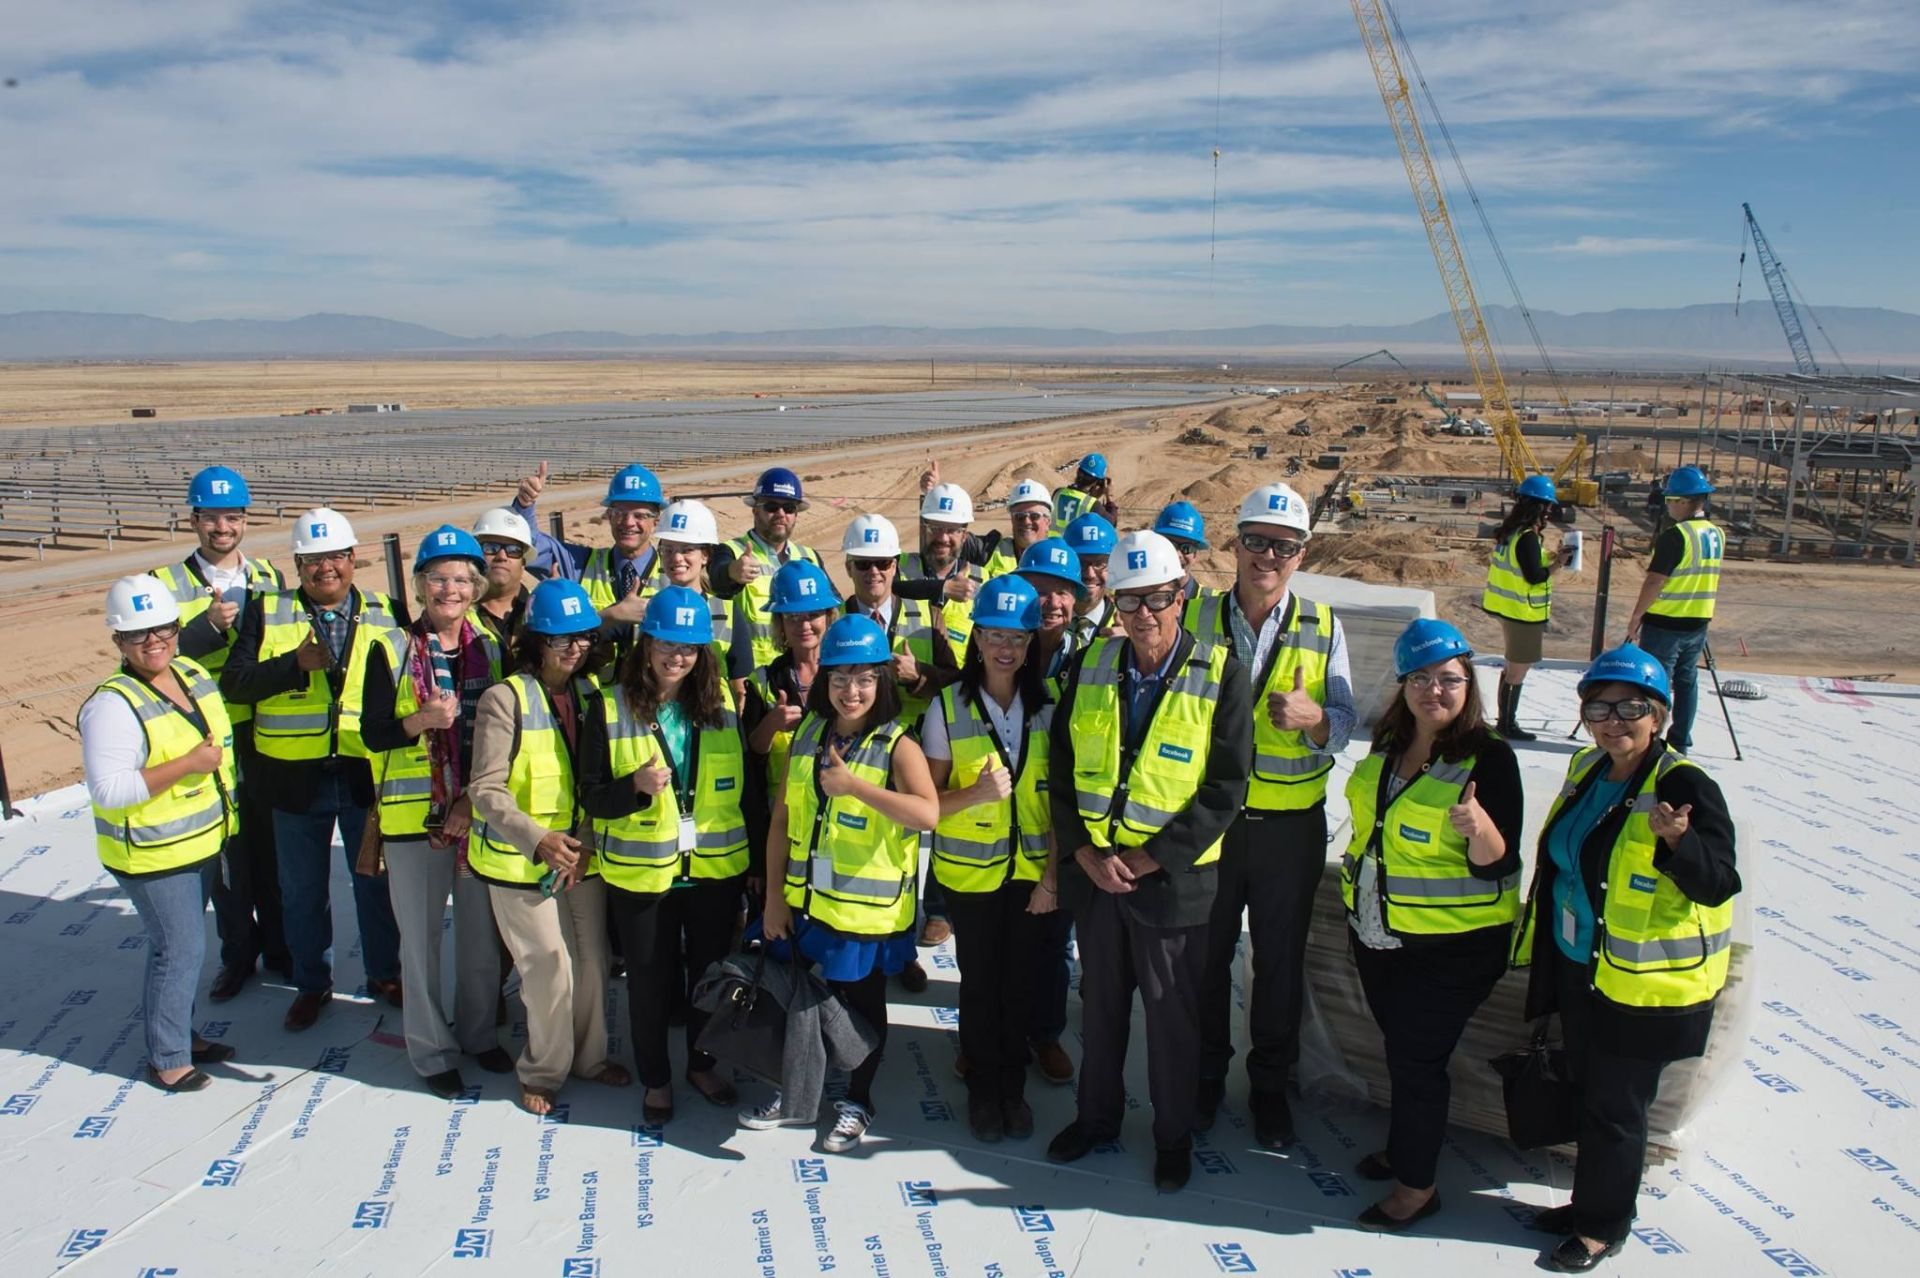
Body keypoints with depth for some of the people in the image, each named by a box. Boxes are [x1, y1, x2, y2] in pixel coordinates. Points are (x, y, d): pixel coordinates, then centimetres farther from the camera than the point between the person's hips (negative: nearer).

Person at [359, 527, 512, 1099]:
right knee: (421, 939, 8)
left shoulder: (491, 649, 3)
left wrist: (477, 799, -7)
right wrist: (421, 720, -27)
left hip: (480, 814, 3)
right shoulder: (392, 651, -4)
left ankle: (478, 1033, 33)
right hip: (413, 816, -2)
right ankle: (432, 1050, 24)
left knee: (483, 933, 13)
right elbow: (372, 733, -8)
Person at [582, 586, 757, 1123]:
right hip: (641, 872, -2)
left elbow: (749, 781, 4)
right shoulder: (611, 706, -8)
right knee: (650, 980, 11)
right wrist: (636, 786, -27)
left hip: (716, 867, 2)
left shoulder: (723, 700, -1)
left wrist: (755, 858, 3)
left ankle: (703, 1064, 39)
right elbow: (591, 797, -7)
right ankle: (656, 1079, 32)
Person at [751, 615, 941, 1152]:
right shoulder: (807, 734, 1)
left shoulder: (897, 747, -14)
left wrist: (853, 785, -33)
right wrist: (774, 895, 1)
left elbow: (928, 814, -32)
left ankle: (856, 1102, 35)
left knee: (861, 1006, 13)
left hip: (866, 907, -5)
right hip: (804, 901, 5)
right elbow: (782, 819, 4)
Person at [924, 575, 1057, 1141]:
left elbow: (1060, 798, 1)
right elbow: (929, 800, -5)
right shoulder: (948, 706, -8)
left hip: (1032, 870, 2)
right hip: (969, 871, -2)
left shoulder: (1046, 706, -2)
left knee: (1020, 980, 10)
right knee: (980, 981, 9)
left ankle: (1013, 1087, 30)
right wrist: (975, 795, -24)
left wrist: (1052, 876, -4)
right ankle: (983, 1089, 30)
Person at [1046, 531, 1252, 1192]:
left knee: (1172, 1014, 11)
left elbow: (1226, 787, -13)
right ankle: (1097, 1114, 40)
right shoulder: (1090, 666, -1)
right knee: (1100, 1001, 19)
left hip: (1172, 877, -3)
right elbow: (1061, 767, 3)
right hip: (1094, 869, 4)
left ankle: (1173, 1134, 33)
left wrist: (1152, 857, -16)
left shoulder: (1221, 675, -12)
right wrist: (1087, 851, -9)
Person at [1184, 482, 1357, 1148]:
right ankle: (1206, 1074, 34)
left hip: (1291, 825, 0)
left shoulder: (1322, 627, -2)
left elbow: (1344, 725, -6)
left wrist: (1312, 717, -29)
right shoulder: (1197, 618, -2)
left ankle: (1270, 1085, 31)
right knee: (1206, 955, 14)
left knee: (1281, 961, 12)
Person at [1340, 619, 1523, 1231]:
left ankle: (1416, 1185, 22)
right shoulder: (1388, 744, 0)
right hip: (1377, 932, 6)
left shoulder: (1490, 758, -18)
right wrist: (1356, 875, 18)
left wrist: (1479, 825, -41)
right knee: (1400, 1048, 21)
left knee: (1417, 1058, 4)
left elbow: (1498, 864, -22)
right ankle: (1403, 1147, 41)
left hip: (1451, 946, -6)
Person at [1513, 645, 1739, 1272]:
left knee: (1614, 1105, 7)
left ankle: (1604, 1226, 26)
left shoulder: (1684, 785, -20)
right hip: (1580, 969, 7)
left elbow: (1719, 886, -23)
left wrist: (1676, 841, -42)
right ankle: (1591, 1203, 39)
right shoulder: (1588, 769, 3)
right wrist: (1546, 948, 21)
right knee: (1589, 1091, 20)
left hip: (1644, 985, -7)